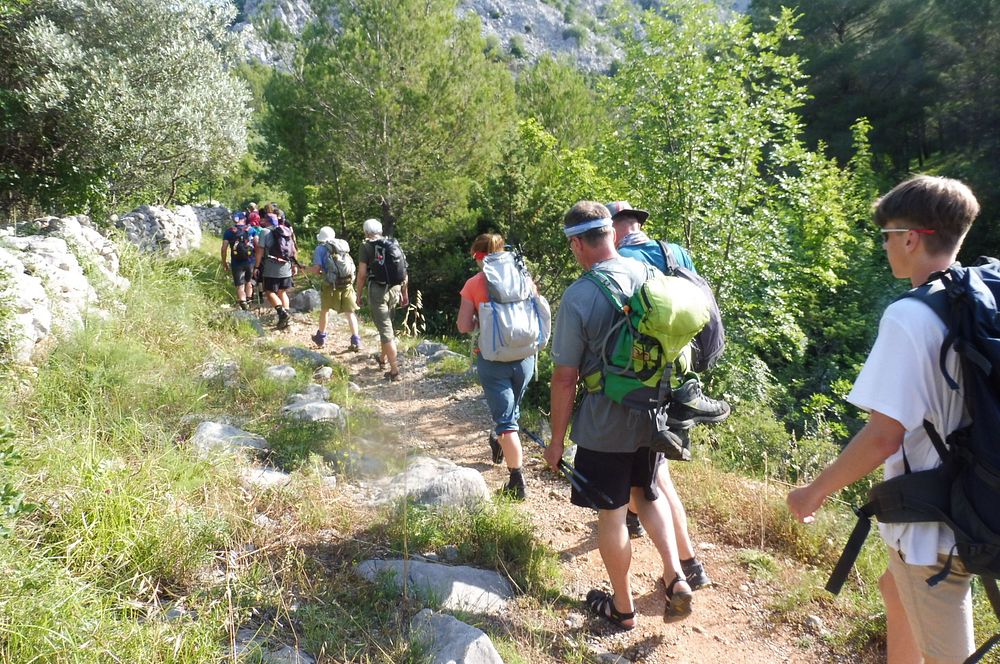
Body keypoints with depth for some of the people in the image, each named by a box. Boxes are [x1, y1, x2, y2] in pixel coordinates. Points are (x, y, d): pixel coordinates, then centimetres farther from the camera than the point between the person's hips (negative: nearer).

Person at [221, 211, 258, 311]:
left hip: (236, 263, -2)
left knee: (240, 285, 2)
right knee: (249, 281, 23)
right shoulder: (251, 229, 3)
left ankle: (243, 305, -8)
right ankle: (248, 301, 27)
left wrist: (224, 262, 8)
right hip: (250, 261, 2)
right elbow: (258, 245, -2)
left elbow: (224, 248, -2)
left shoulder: (228, 231, 1)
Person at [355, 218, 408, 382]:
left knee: (385, 330, -3)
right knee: (386, 325, 24)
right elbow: (404, 271, 10)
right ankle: (382, 358, 41)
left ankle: (395, 370, -6)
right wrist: (404, 292, 18)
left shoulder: (366, 246, -4)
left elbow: (362, 274, -9)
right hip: (395, 289, 5)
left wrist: (359, 295, 1)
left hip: (377, 290, -5)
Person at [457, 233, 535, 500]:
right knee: (512, 409, 26)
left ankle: (517, 482, -1)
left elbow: (464, 326, -10)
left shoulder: (474, 284, -7)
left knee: (505, 419, 1)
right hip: (524, 356, 4)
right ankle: (500, 445, 51)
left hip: (492, 357, -3)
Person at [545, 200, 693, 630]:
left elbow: (565, 377, -16)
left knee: (611, 514, 12)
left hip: (605, 426, -5)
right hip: (653, 416, 5)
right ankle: (675, 576, 16)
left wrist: (557, 440, -4)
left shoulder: (578, 296, -20)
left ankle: (622, 607, 29)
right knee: (647, 493, 27)